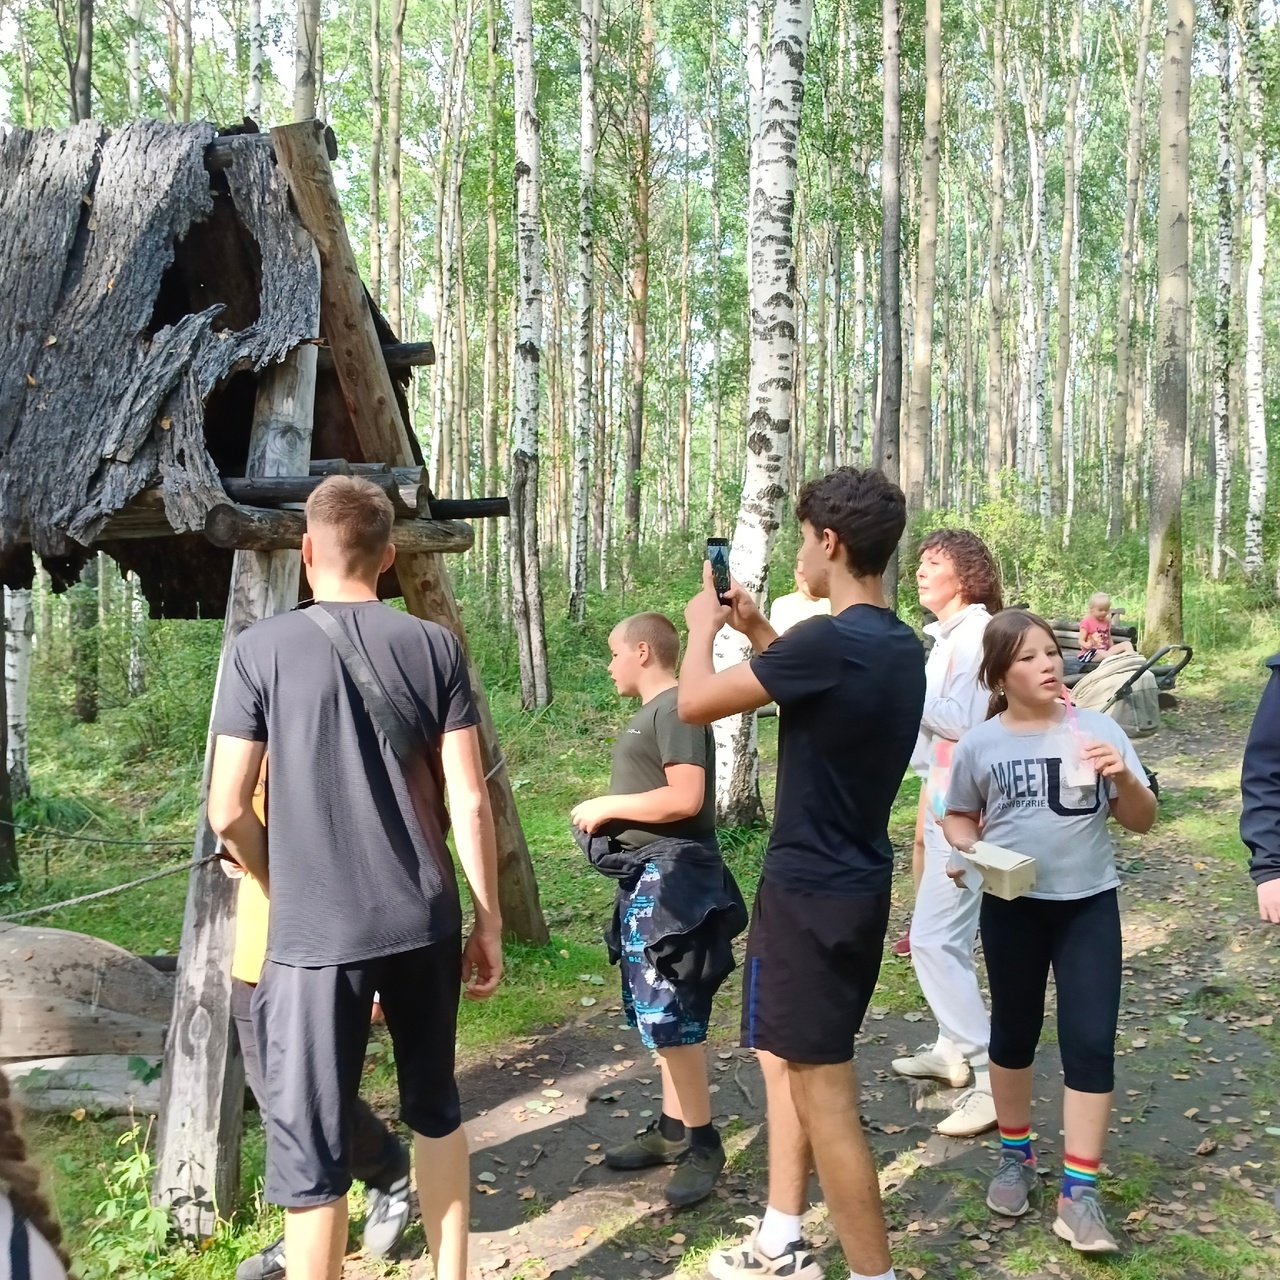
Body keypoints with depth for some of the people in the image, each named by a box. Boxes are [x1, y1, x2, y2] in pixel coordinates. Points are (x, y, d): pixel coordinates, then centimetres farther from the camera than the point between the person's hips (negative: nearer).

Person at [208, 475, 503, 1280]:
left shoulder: (261, 649, -5)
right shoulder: (434, 646, -1)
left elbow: (228, 812, -5)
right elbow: (470, 801, -2)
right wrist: (489, 920, 7)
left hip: (313, 935, -3)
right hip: (425, 922, 3)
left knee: (311, 1147, 7)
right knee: (434, 1105, 22)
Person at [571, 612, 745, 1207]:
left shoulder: (675, 710, -15)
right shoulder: (651, 712, 16)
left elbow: (685, 798, -25)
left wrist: (608, 805, -16)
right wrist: (607, 812, 7)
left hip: (671, 877, -11)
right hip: (648, 875, 11)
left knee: (670, 1016, -6)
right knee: (658, 1012, 16)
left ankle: (702, 1143, 5)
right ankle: (672, 1129, 26)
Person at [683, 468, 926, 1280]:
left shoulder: (829, 640, -24)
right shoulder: (900, 648, 5)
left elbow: (696, 703, -16)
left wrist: (704, 625, 2)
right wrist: (758, 633, 21)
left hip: (812, 895, -10)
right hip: (856, 885, 10)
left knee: (825, 1096, 1)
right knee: (789, 1060, 22)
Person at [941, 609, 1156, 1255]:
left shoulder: (1097, 728, -5)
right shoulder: (980, 744, -5)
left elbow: (1142, 820, -2)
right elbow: (958, 816, 8)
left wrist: (1123, 777, -22)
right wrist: (963, 847, -13)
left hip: (1089, 905, 0)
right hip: (1012, 907, 0)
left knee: (1090, 1041, -3)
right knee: (1014, 1033, 14)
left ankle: (1078, 1191, 8)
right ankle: (1016, 1154, 36)